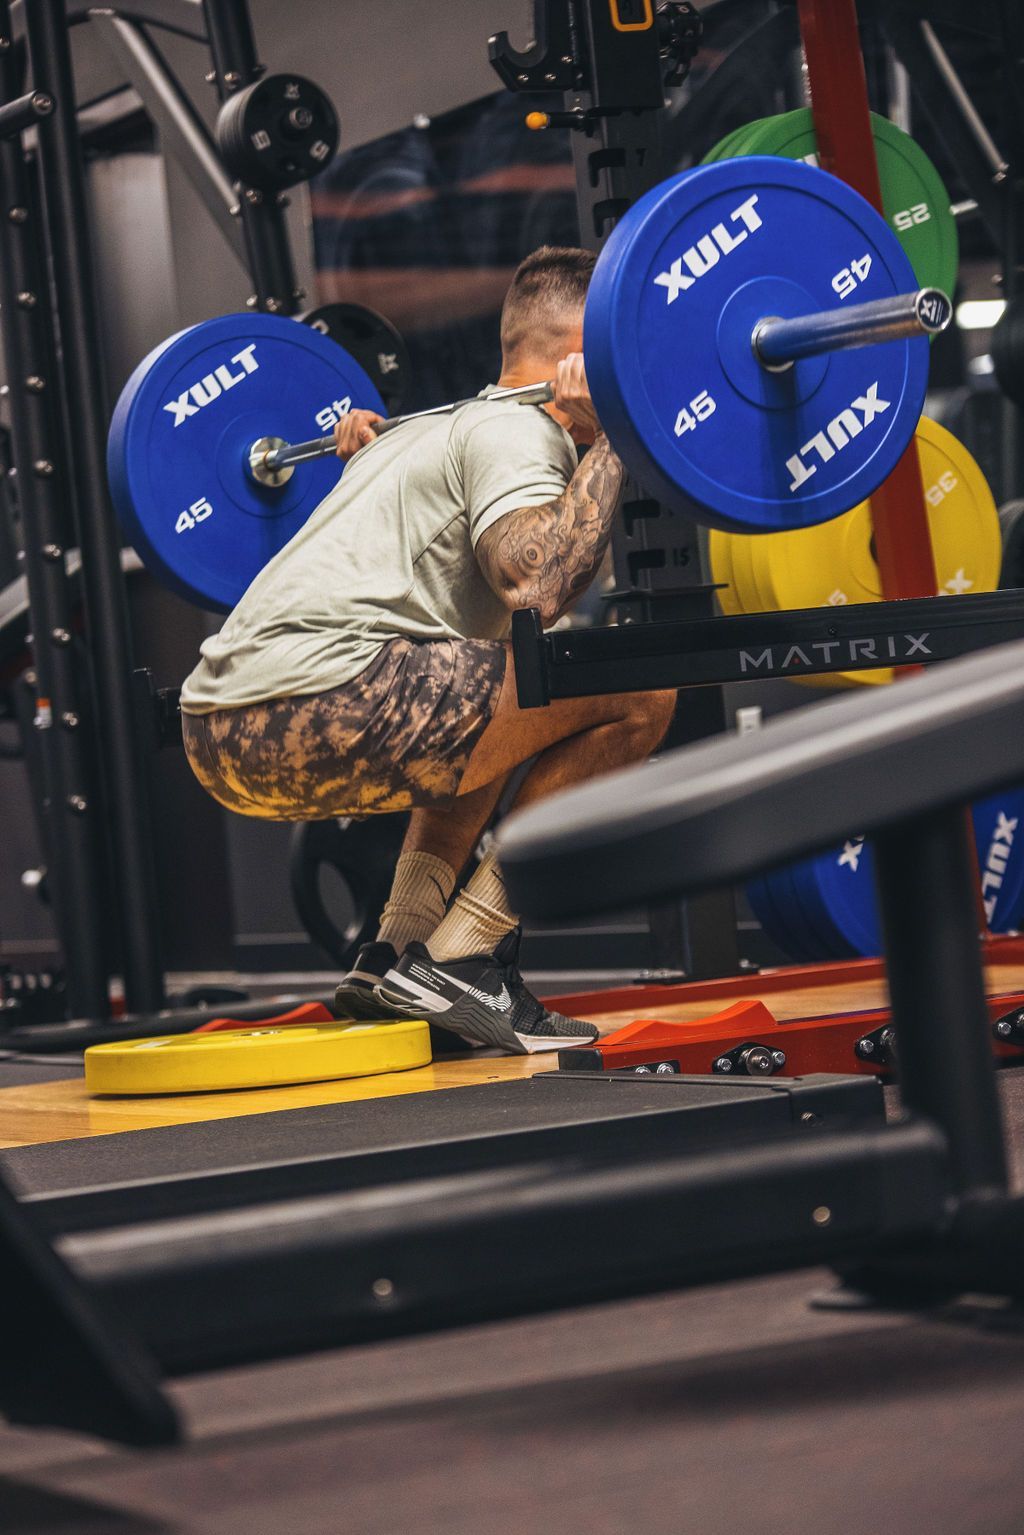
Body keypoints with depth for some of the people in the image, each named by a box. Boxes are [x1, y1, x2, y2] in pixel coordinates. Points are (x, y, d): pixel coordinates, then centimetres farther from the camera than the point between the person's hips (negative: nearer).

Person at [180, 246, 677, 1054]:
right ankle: (459, 960, -6)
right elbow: (538, 588, -20)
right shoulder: (516, 432, -1)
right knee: (637, 690, -9)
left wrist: (356, 463, 46)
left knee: (482, 704, 36)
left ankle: (396, 951, 17)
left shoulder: (444, 424, 27)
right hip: (304, 713, -10)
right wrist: (611, 435, -10)